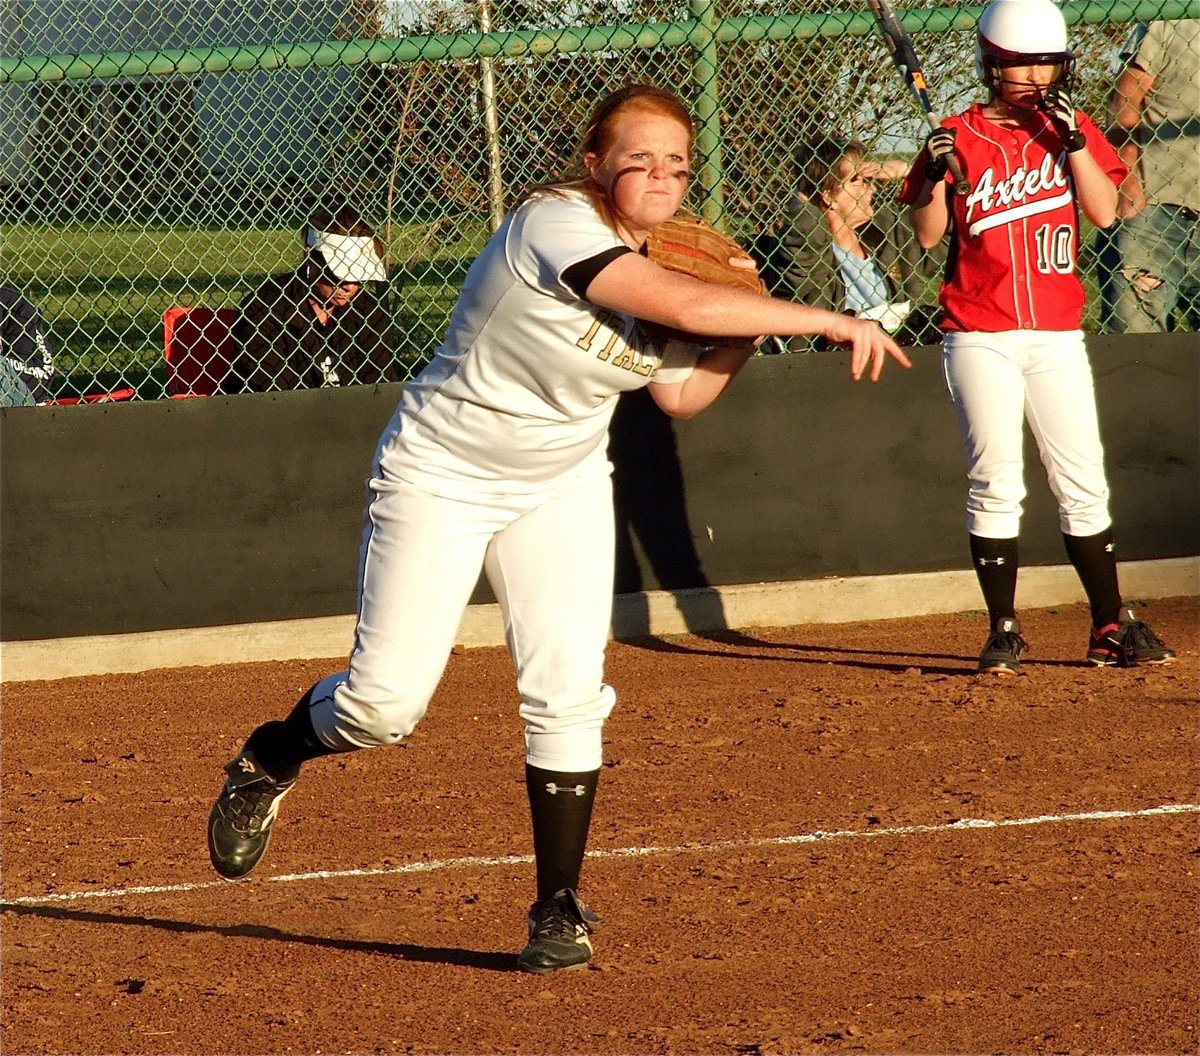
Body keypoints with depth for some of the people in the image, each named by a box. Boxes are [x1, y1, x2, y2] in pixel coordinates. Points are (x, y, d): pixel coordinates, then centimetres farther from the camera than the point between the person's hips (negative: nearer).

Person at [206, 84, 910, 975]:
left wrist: (744, 338, -7)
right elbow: (688, 306, -36)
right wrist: (830, 321, -31)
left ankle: (559, 909, 3)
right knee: (384, 703, -5)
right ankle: (270, 760, 28)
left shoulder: (657, 267, -2)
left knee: (569, 693, -9)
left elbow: (680, 395, 10)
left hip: (561, 487, 6)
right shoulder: (556, 225, -27)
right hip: (442, 475, -6)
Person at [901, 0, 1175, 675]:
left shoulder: (1072, 129, 8)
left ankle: (1112, 628, 10)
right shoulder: (961, 138, 2)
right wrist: (937, 174, -18)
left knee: (1084, 485, 3)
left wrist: (1070, 139, -13)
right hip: (980, 336, -2)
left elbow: (1105, 212, -4)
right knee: (996, 483, -7)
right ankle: (1004, 633, -1)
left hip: (1057, 334, 2)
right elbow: (928, 233, -1)